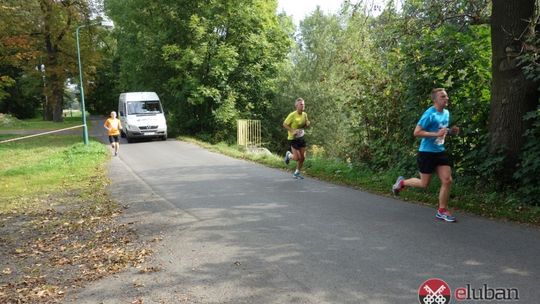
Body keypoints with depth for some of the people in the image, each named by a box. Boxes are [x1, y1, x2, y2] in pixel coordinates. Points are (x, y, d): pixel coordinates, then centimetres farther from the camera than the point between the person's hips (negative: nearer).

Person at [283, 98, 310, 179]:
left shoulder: (304, 114, 0)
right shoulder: (292, 115, -18)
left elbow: (307, 125, 13)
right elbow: (284, 124, -11)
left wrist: (307, 124, -11)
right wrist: (292, 131, -22)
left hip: (301, 137, 6)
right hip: (293, 138, -6)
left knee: (302, 158, 5)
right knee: (297, 158, -9)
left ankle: (297, 173, 23)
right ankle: (288, 155, 26)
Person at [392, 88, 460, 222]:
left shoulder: (446, 113, 8)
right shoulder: (429, 114, -17)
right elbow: (417, 132, -20)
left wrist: (451, 131, 2)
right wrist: (436, 134, -27)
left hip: (440, 152, 7)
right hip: (426, 152, -7)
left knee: (447, 180, -1)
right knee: (424, 184, 3)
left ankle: (442, 211, 10)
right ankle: (402, 182, 29)